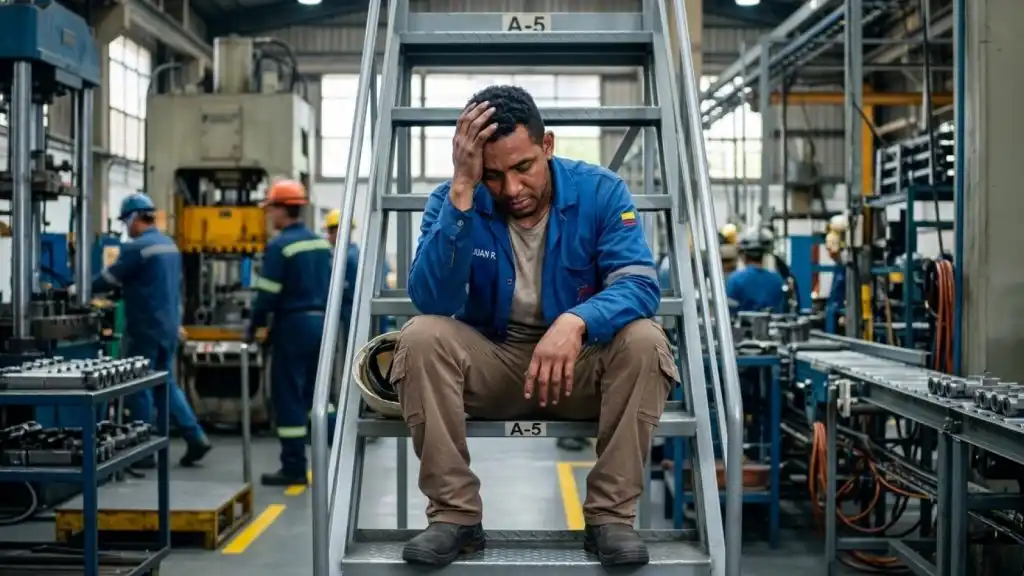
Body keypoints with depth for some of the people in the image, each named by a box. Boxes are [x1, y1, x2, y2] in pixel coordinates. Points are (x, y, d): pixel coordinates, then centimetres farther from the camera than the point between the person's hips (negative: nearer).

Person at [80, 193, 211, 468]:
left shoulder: (137, 247, -15)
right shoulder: (170, 244, 13)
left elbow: (111, 277, -7)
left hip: (145, 329, -8)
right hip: (169, 327, 8)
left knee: (139, 389, 3)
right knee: (167, 383, 15)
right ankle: (196, 438, 7)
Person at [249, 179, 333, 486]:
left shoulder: (280, 245, -12)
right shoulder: (321, 242, 11)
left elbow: (268, 294, -13)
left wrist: (253, 328, -2)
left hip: (293, 325, -7)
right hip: (320, 323, 7)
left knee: (288, 396, -1)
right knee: (315, 394, 15)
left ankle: (294, 468, 2)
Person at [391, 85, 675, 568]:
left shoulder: (600, 190, -11)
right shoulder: (452, 200, -11)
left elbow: (640, 284, -22)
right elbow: (431, 300, -26)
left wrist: (575, 321, -42)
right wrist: (462, 190, -33)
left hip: (579, 366, 0)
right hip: (490, 367, 1)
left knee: (644, 340, -29)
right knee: (421, 336, -28)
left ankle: (611, 515, -18)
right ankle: (454, 515, -17)